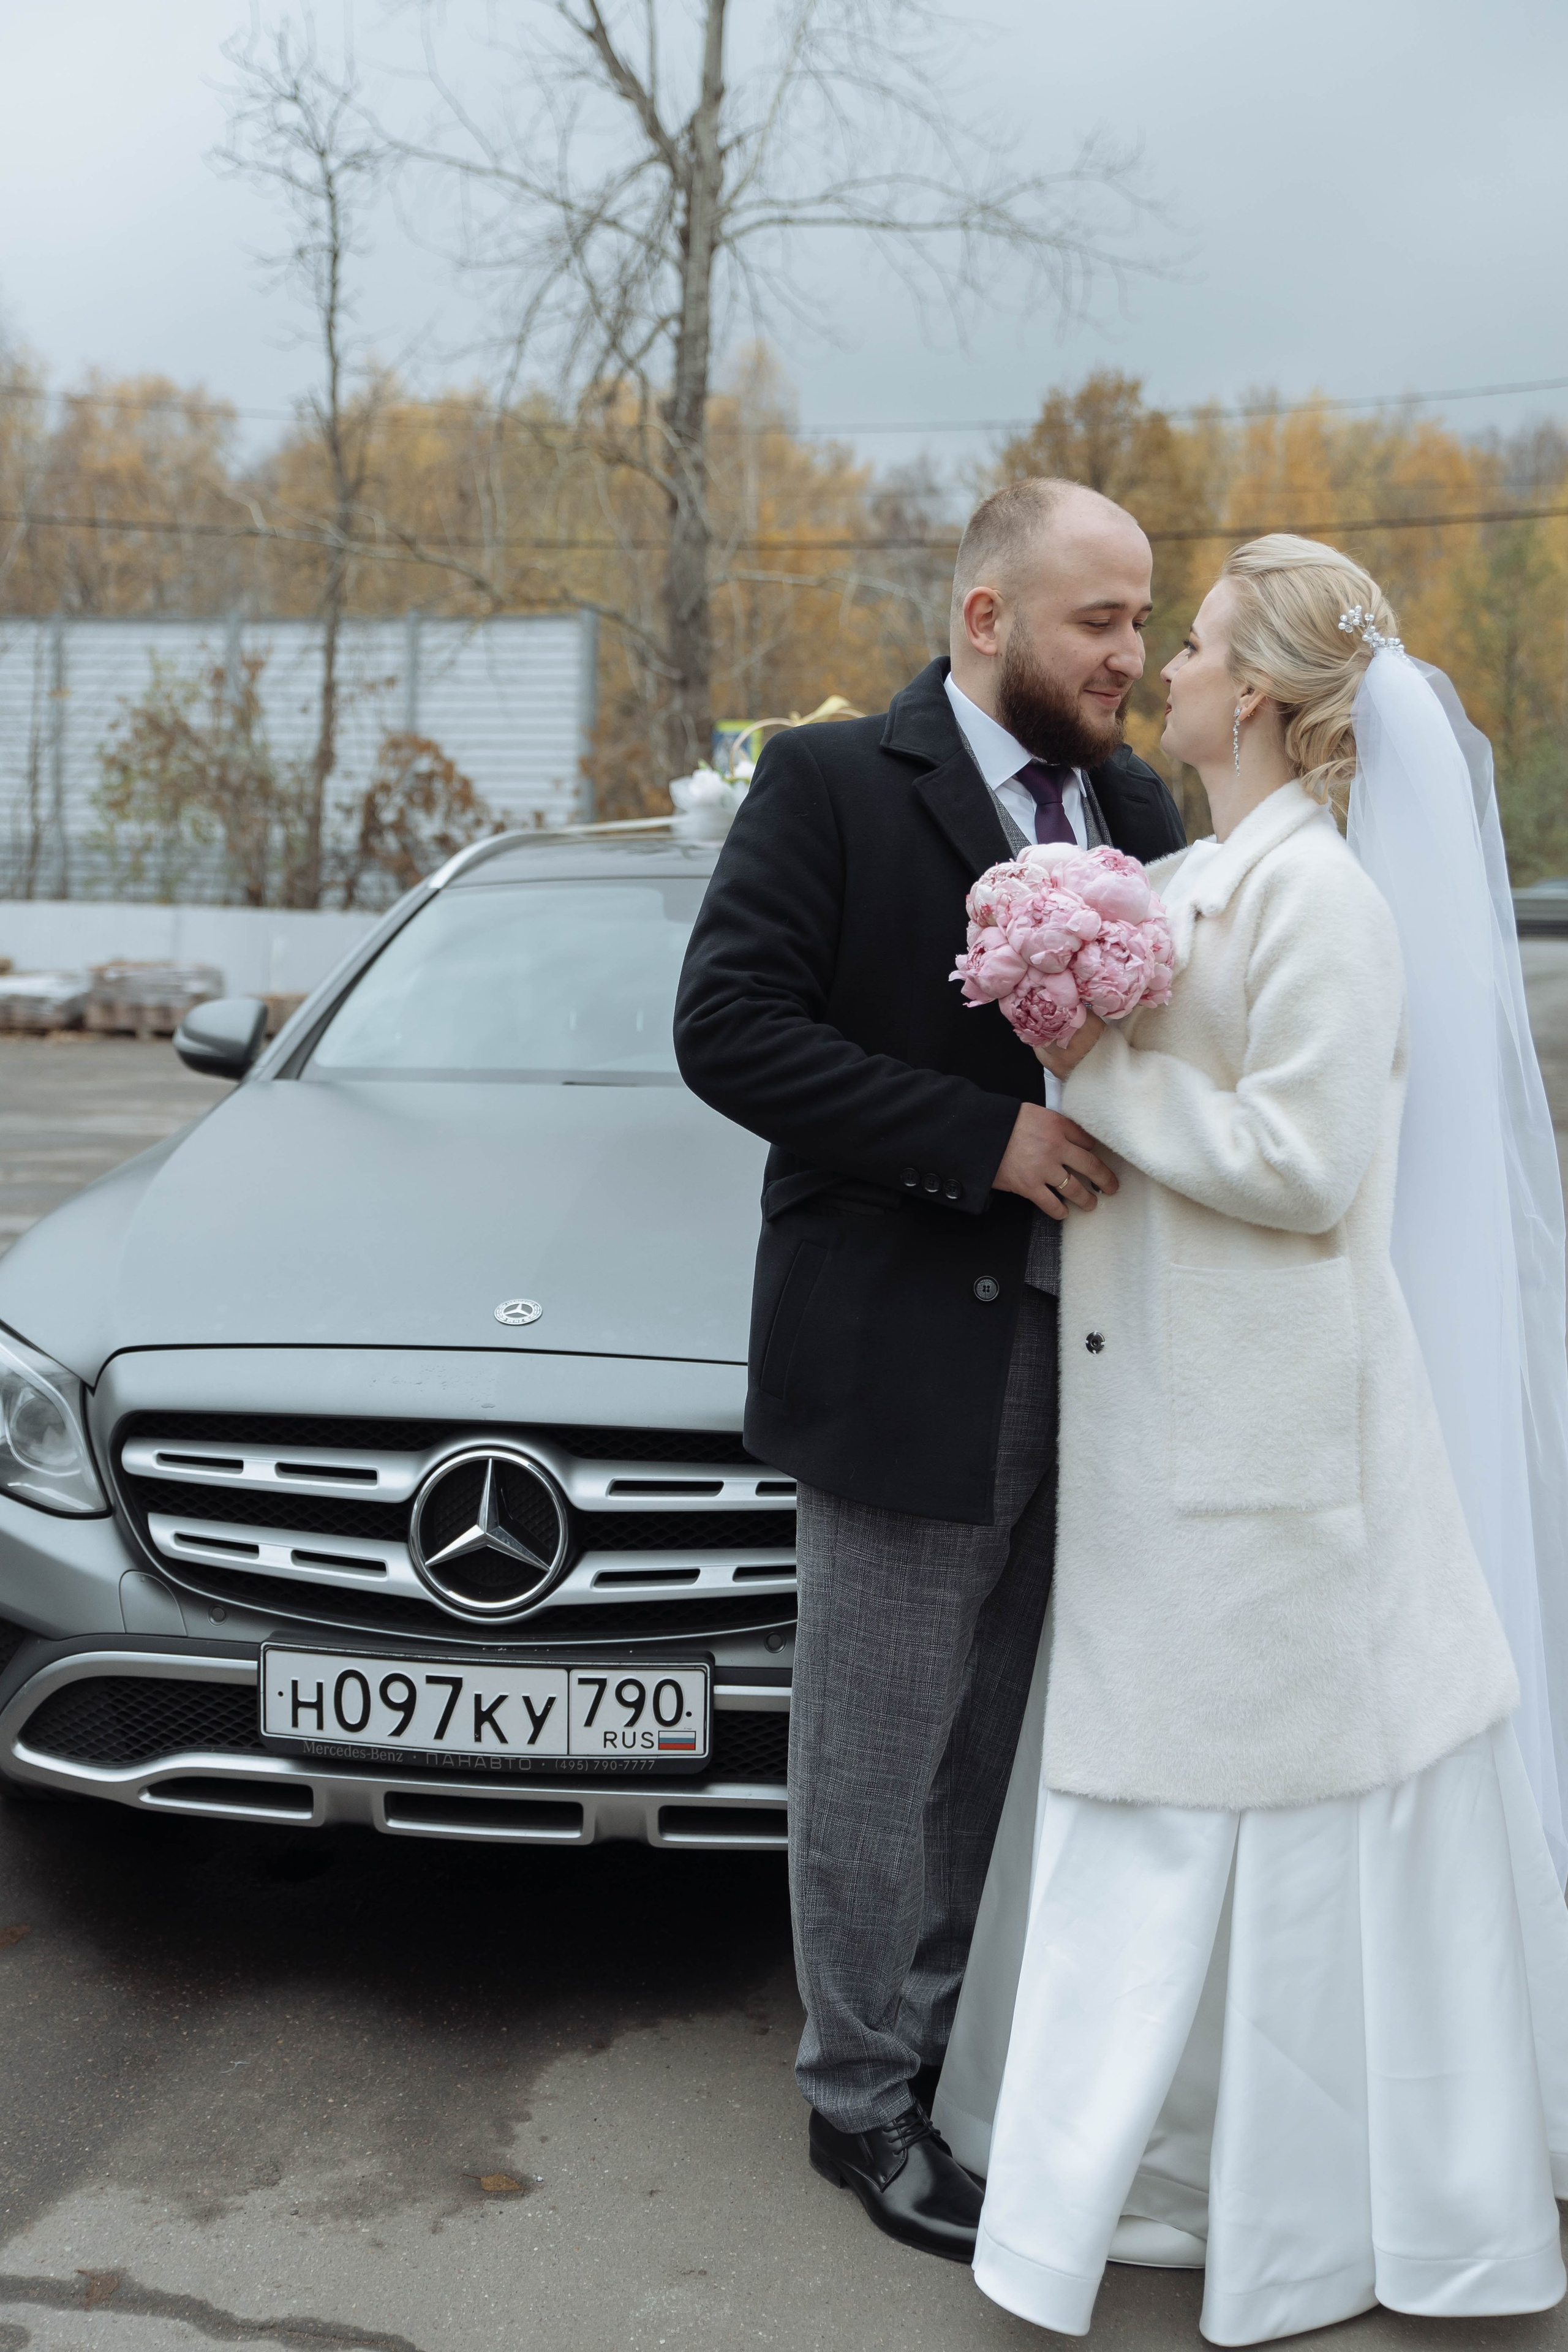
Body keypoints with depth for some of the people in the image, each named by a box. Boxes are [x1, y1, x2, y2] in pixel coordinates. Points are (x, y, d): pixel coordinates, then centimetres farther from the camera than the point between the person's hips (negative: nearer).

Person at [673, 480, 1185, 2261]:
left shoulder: (1138, 809, 9)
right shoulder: (834, 783, -8)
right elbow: (727, 1028, -16)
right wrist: (983, 1140, -21)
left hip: (1076, 1361, 6)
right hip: (905, 1359, -5)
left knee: (985, 1749, 17)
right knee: (879, 1760, 7)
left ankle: (932, 2039, 32)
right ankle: (861, 2098, 24)